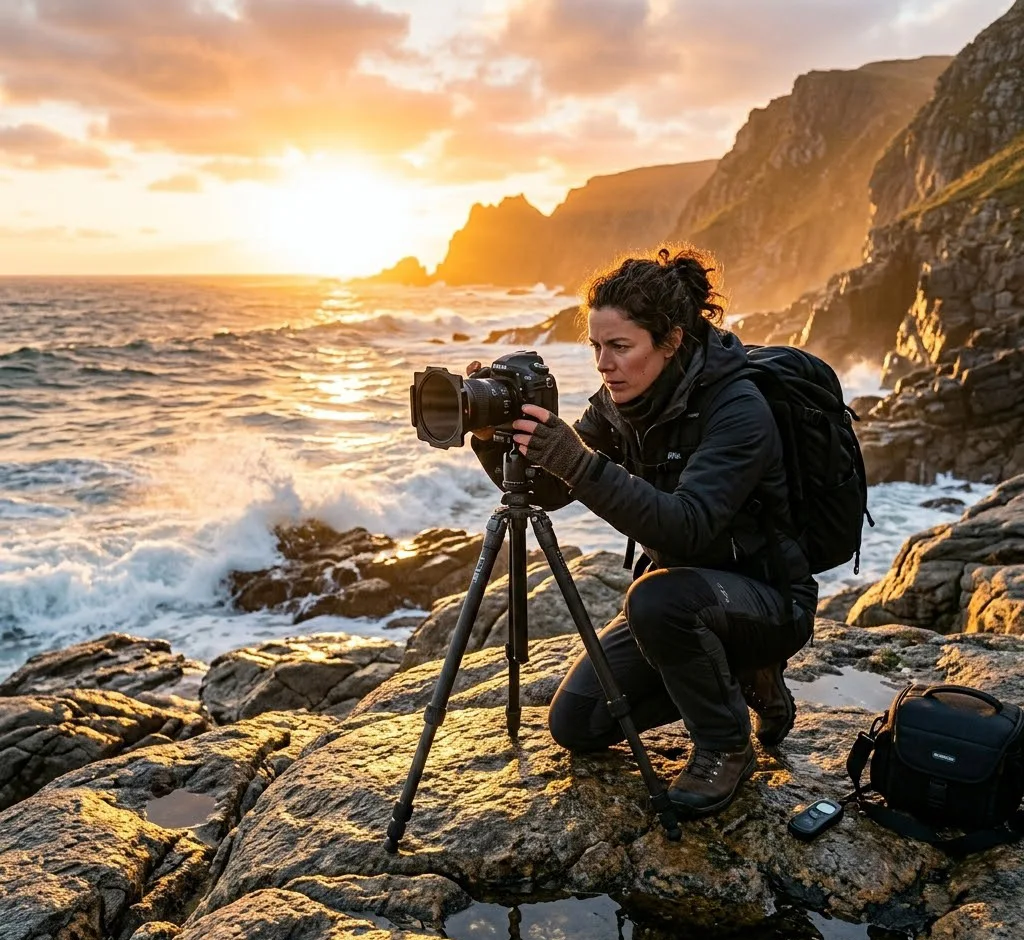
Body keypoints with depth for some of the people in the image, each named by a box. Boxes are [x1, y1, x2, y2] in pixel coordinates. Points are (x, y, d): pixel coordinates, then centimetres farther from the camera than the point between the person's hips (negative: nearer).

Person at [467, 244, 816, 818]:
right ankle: (737, 675, 17)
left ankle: (727, 745, -9)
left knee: (659, 596, -37)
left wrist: (580, 463, -47)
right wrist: (494, 440, -25)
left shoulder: (737, 409, -26)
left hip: (767, 599, -7)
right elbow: (544, 492, -7)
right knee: (575, 724, 1)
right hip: (678, 590, 7)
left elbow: (686, 528, -38)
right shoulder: (620, 403, -6)